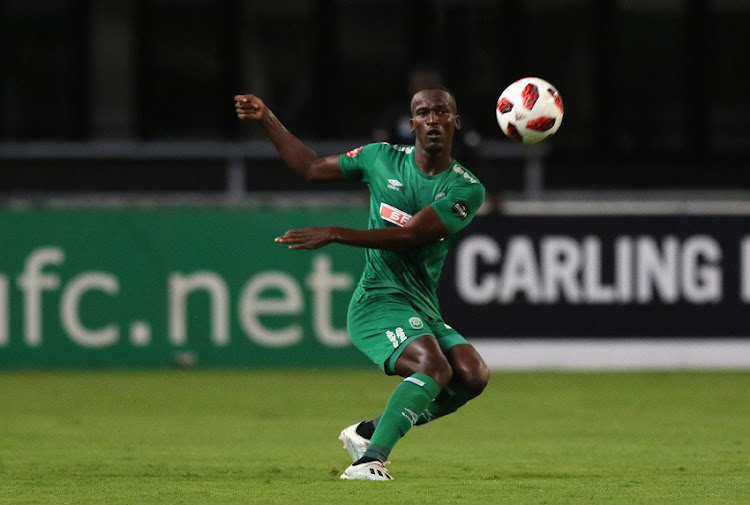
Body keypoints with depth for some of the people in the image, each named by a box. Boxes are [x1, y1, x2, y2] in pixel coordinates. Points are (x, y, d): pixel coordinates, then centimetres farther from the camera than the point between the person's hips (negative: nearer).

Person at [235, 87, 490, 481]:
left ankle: (368, 433, 0)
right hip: (379, 300, -4)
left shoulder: (466, 189, -3)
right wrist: (266, 119, 13)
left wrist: (333, 234, -21)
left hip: (423, 311, 4)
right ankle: (369, 461, -31)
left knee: (474, 376, -16)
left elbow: (410, 235, -15)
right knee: (434, 367, -28)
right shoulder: (382, 159, 2)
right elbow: (311, 167, 18)